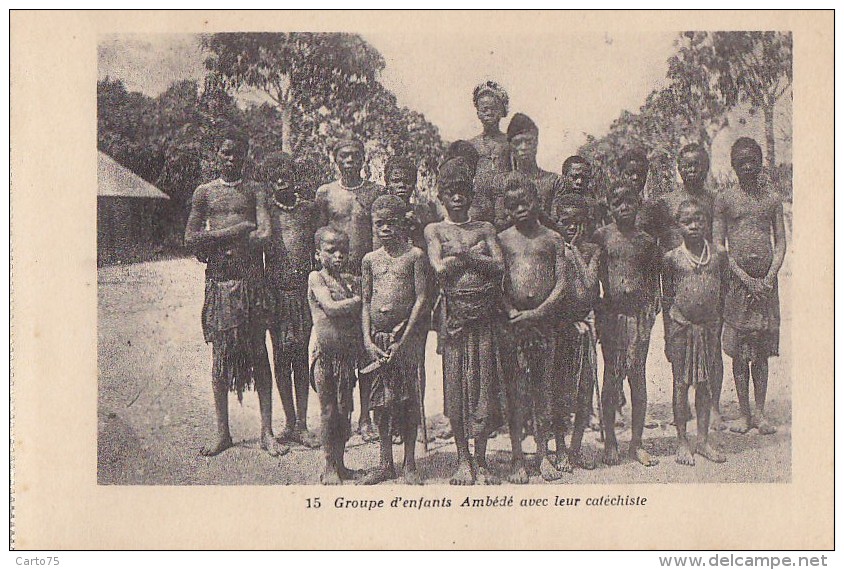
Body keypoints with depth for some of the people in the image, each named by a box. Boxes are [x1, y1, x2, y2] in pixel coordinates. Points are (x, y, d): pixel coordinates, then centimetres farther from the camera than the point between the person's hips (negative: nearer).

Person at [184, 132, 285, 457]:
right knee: (220, 354, 2)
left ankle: (266, 433, 3)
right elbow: (191, 239, 3)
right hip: (218, 281, 1)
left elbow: (265, 234, -5)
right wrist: (236, 230, -6)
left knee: (259, 354, 0)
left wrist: (215, 242, -7)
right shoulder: (204, 192, 11)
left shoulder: (255, 191, 9)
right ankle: (222, 433, 9)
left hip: (251, 279, -1)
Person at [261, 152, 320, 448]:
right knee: (282, 356, 3)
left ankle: (301, 424, 9)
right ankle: (290, 423, 11)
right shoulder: (265, 210, 2)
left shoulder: (308, 208, 9)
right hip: (277, 289, -2)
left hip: (304, 288, 2)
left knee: (301, 356, 5)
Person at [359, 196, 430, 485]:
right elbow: (366, 302, 11)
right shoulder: (370, 259, 10)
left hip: (407, 333, -3)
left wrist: (402, 341, -10)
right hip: (377, 334, 3)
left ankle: (409, 464, 10)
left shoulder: (415, 255, -1)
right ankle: (386, 464, 16)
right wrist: (368, 341, -1)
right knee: (381, 398, 6)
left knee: (408, 396, 0)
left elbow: (421, 298, -5)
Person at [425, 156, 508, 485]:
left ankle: (480, 459, 10)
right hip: (454, 313, -2)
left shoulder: (485, 229, 14)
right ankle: (463, 459, 11)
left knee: (484, 381, 1)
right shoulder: (435, 230, 9)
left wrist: (464, 256, -8)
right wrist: (476, 258, -1)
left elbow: (499, 266, 1)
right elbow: (440, 269, -6)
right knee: (456, 381, 0)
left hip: (485, 313, 2)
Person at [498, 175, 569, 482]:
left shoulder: (552, 239, 8)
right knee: (513, 388, 0)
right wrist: (512, 313, -12)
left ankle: (544, 452, 15)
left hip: (544, 319, 1)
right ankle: (517, 458, 7)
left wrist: (538, 312, -10)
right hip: (514, 320, -1)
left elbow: (561, 282, 2)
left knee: (546, 387, 4)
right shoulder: (502, 239, 7)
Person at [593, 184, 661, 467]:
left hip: (639, 310, 2)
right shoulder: (602, 235, 2)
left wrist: (650, 306, 2)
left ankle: (637, 443, 12)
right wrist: (595, 305, -4)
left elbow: (652, 278, 14)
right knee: (612, 375, 2)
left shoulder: (646, 241, 8)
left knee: (637, 375, 4)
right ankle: (610, 441, 11)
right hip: (611, 309, -2)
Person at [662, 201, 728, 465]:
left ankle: (703, 438, 18)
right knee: (681, 383, 3)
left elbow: (721, 293, 10)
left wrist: (719, 332, 10)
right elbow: (667, 296, 2)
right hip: (681, 324, -2)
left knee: (705, 384, 9)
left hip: (709, 325, 2)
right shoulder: (672, 258, -4)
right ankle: (682, 440, 11)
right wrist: (667, 336, 1)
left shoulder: (718, 255, 2)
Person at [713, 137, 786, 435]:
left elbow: (780, 243, 9)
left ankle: (760, 412, 12)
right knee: (739, 351, 0)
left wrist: (768, 279, -6)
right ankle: (744, 413, 8)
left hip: (766, 280, 2)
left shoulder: (772, 200, 11)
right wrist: (746, 279, -10)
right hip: (738, 279, -2)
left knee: (762, 350, 5)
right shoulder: (724, 199, 2)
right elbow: (718, 245, -2)